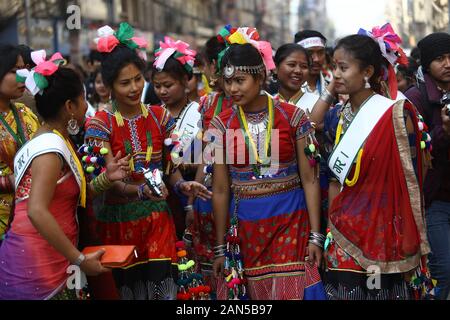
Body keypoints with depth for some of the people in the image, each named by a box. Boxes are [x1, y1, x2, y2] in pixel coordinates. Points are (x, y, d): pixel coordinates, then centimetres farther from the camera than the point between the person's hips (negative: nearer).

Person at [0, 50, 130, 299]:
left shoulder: (47, 140, 14)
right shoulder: (51, 149, -16)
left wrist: (106, 179, -2)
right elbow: (37, 212, -27)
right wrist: (81, 259, -24)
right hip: (37, 268, -9)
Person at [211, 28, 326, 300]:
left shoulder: (293, 117, -3)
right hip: (244, 226, 2)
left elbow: (309, 179, -2)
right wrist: (221, 248, 5)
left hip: (290, 222, -1)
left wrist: (315, 236, -7)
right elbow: (221, 190, 3)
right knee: (248, 292, 5)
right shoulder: (222, 125, 1)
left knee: (292, 292, -4)